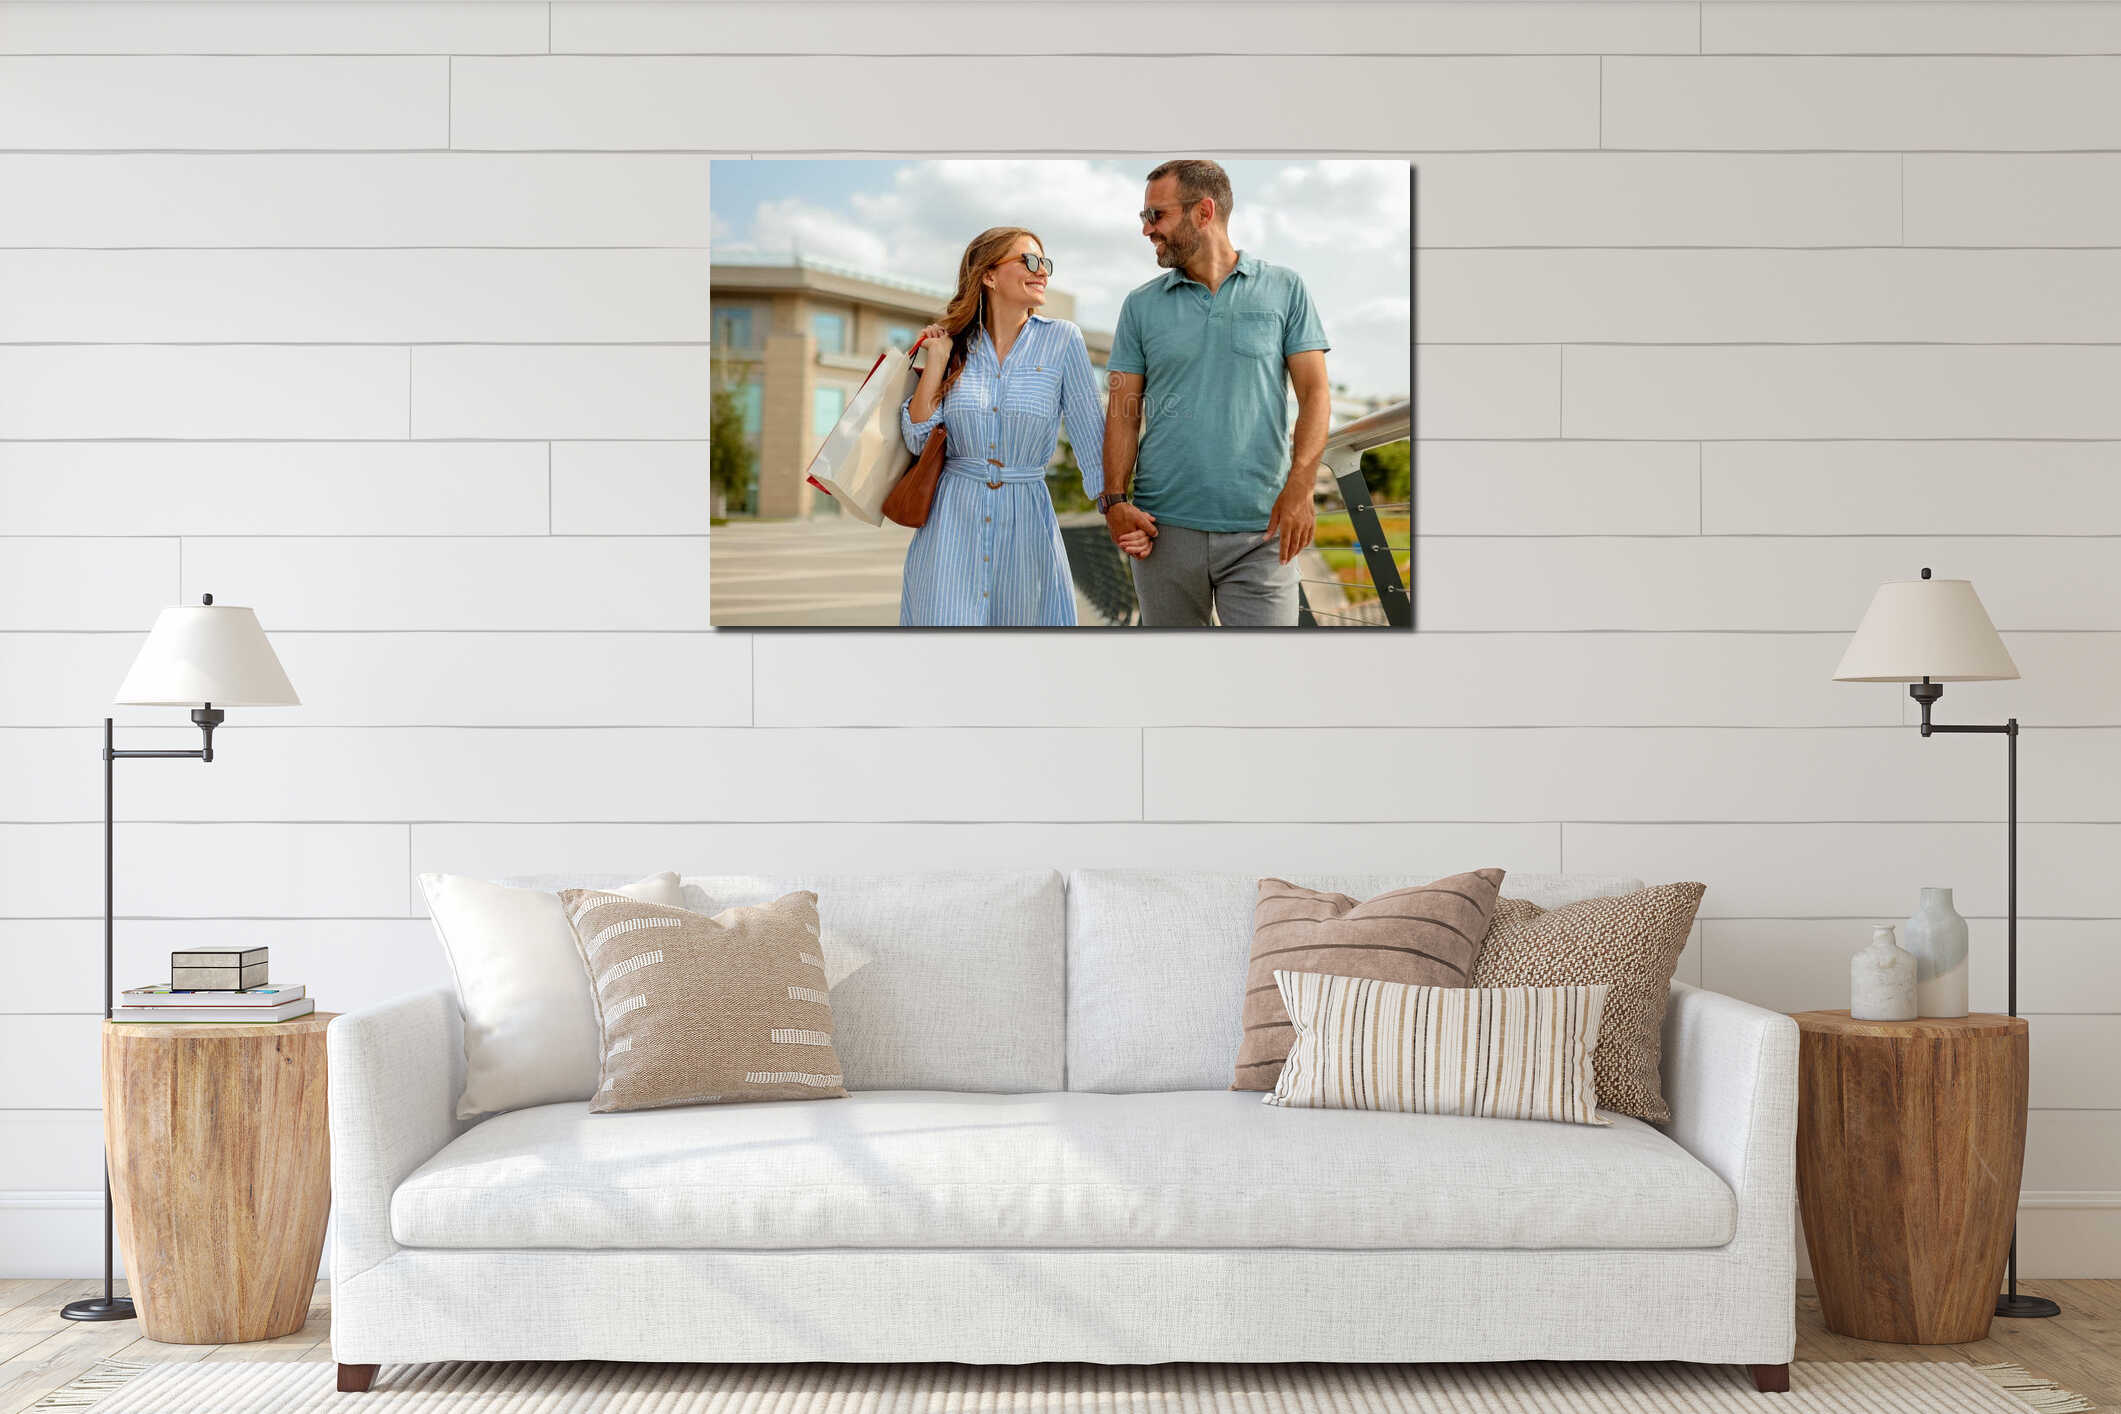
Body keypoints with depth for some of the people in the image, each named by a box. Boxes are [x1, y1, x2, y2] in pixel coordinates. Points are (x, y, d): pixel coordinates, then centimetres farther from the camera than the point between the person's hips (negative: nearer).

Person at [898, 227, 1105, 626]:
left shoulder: (1061, 340, -1)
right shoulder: (955, 344, 5)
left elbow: (1090, 435, -1)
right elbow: (917, 439, 1)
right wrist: (937, 361, -3)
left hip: (1026, 522, 0)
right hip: (952, 520, 1)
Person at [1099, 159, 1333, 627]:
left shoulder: (1283, 289, 5)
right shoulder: (1141, 305, 10)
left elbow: (1314, 392, 1)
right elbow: (1123, 412, 8)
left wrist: (1300, 484, -13)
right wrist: (1115, 500, -6)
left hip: (1260, 533, -2)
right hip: (1164, 528, 2)